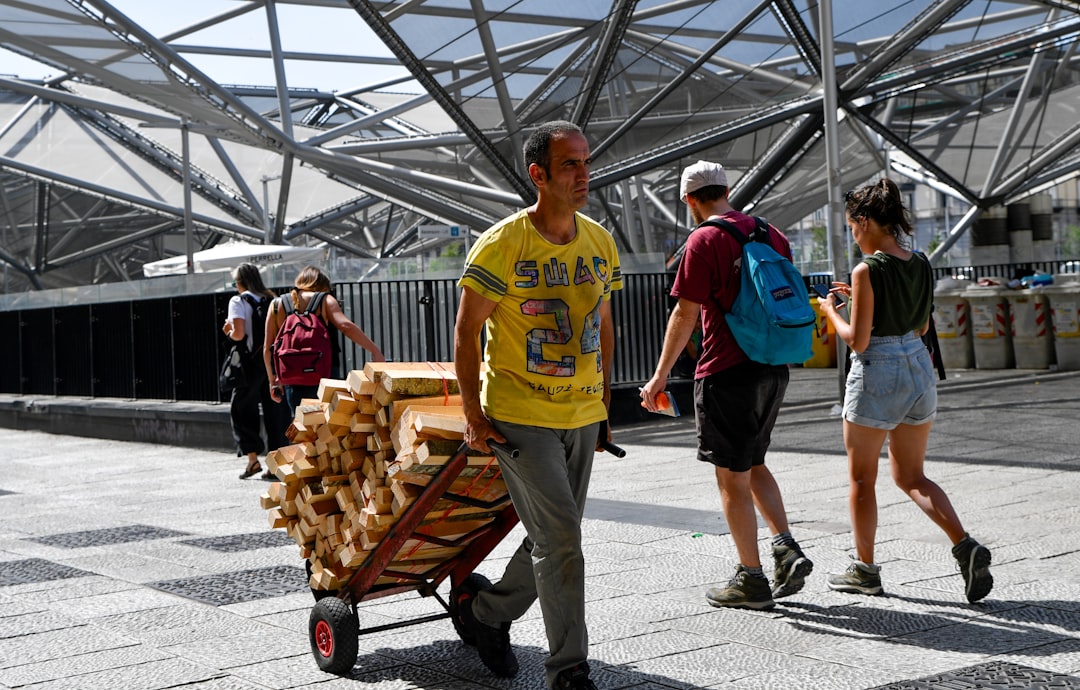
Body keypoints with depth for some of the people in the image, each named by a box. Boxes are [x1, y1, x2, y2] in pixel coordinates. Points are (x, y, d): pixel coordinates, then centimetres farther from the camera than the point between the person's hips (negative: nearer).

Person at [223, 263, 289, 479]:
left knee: (240, 408, 8)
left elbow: (239, 334, -16)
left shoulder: (239, 301, -5)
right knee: (275, 409, 7)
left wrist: (229, 331, 4)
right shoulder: (272, 300, 11)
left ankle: (252, 458, -2)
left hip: (253, 361, -5)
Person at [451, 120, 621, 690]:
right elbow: (466, 330, -8)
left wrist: (604, 401, 13)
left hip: (582, 416, 7)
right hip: (520, 417, -6)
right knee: (560, 538, -10)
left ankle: (485, 613, 38)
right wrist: (473, 412, -11)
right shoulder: (502, 245, -13)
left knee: (554, 539, 15)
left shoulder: (600, 242, 5)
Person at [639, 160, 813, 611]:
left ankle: (751, 580, 8)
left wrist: (661, 375, -7)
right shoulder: (771, 234, 10)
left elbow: (685, 314, -14)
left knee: (732, 478, 3)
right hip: (773, 370, 8)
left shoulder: (705, 241, -12)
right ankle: (787, 549, 9)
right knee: (753, 465, 22)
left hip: (727, 373, -8)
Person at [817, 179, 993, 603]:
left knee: (861, 478, 11)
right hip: (919, 371, 7)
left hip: (876, 376, -7)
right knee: (911, 477, 17)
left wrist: (831, 311, 2)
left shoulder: (867, 270, -16)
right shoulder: (921, 266, 5)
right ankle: (965, 546, -1)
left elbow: (858, 341, -17)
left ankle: (865, 569, 21)